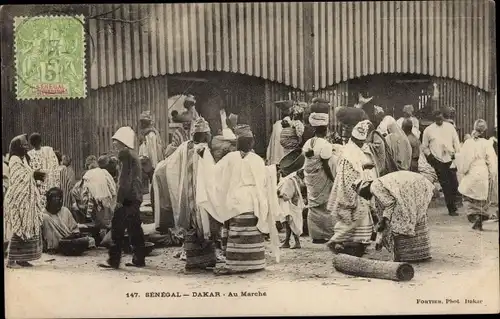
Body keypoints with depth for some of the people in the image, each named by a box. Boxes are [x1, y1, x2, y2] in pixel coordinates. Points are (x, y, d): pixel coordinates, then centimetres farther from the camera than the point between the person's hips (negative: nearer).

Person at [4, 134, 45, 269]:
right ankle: (11, 260, -1)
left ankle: (21, 258, 15)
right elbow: (16, 180, -18)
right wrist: (32, 174, -16)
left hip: (27, 200, 9)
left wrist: (36, 176, 3)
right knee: (17, 230, -6)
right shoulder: (14, 160, -11)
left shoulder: (23, 159, 15)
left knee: (27, 229, 9)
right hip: (18, 200, -9)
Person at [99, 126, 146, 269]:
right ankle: (139, 259, 14)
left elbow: (126, 179, -18)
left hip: (128, 198, -10)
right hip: (135, 198, 10)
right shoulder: (133, 154, 18)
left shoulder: (125, 153, -10)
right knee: (134, 228, 11)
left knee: (118, 227, -7)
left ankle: (114, 260, -7)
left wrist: (120, 199, -19)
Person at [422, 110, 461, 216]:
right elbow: (424, 146, 9)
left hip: (450, 159, 1)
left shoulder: (450, 127, 7)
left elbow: (456, 141, 10)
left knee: (454, 183, -2)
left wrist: (457, 153, -1)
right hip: (438, 161, -1)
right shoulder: (428, 130, 3)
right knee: (445, 186, -1)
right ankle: (451, 208, 5)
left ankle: (452, 206, 17)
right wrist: (429, 155, -5)